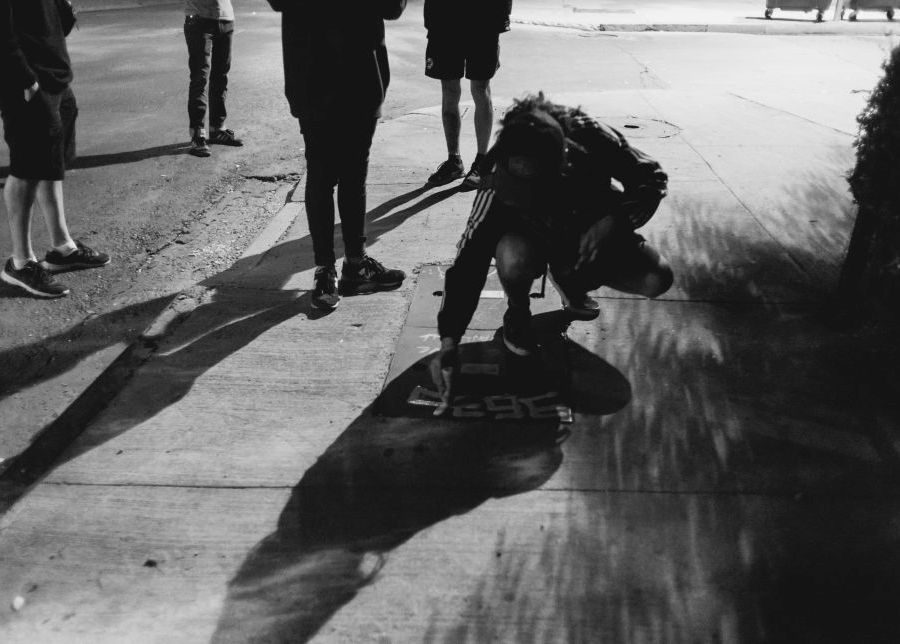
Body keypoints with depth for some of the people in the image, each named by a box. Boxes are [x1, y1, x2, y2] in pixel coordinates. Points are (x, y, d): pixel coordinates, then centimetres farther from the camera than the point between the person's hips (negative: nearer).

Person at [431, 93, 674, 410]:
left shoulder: (589, 137, -31)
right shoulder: (499, 187, -33)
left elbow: (651, 178, -16)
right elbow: (467, 262, -32)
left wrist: (611, 223, -34)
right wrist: (449, 342, -39)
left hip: (593, 231, 3)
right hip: (534, 236, -2)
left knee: (657, 279, -21)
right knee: (513, 260, -39)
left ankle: (570, 279, 9)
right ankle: (517, 314, -1)